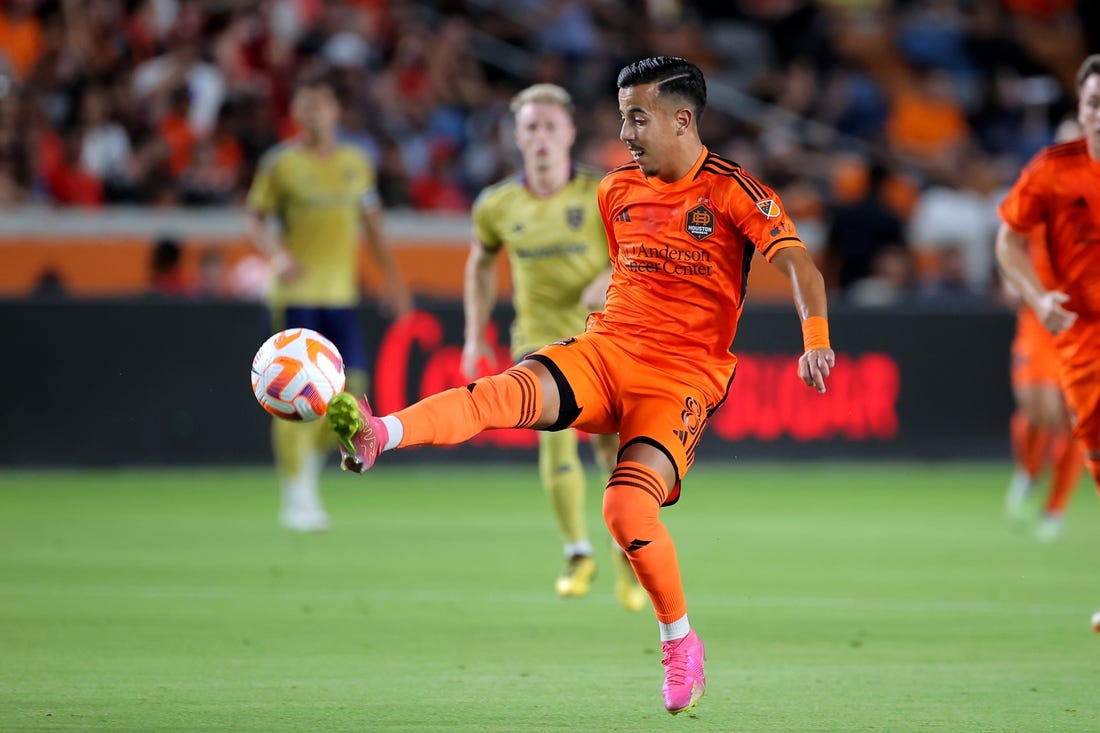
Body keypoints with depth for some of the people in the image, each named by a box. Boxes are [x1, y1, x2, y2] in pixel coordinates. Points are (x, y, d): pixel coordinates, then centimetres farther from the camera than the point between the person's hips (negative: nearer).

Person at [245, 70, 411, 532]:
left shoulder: (355, 162, 11)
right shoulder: (281, 162, -2)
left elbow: (370, 224, 20)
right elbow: (255, 220, -1)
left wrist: (391, 275, 13)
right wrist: (279, 255, -19)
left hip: (341, 293, 4)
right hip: (295, 292, -4)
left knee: (351, 383, -4)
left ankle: (312, 463, 20)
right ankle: (295, 497, 4)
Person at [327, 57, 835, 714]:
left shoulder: (733, 191, -6)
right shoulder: (618, 190, 13)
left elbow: (799, 265, -16)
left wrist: (816, 339, -31)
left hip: (684, 376, -5)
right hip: (605, 348, 5)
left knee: (628, 509, -25)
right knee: (509, 390, -26)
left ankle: (681, 642, -1)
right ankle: (374, 436, -50)